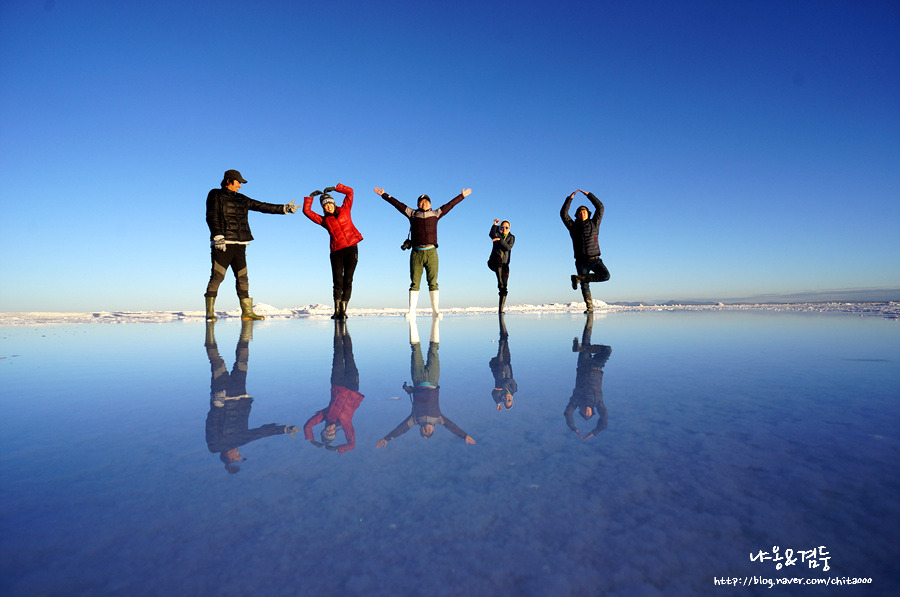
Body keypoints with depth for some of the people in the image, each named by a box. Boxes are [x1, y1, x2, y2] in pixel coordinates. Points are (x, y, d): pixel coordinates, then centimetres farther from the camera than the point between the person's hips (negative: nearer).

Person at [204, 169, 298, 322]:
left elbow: (262, 206, 21)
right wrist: (218, 236, -19)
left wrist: (284, 208, 16)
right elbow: (211, 216, -6)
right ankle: (210, 313, -4)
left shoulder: (242, 199, 21)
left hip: (239, 244, 6)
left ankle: (247, 312, 8)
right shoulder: (216, 195, 5)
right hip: (222, 244, -6)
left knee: (242, 278, 4)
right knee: (217, 277, -9)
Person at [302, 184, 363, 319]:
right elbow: (307, 211, 18)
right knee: (337, 282, -7)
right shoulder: (324, 220, 16)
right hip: (336, 252, 1)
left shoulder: (344, 210, 15)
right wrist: (311, 196, 18)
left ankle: (343, 310, -1)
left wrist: (334, 188, 14)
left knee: (348, 281, -4)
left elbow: (350, 192, 15)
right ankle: (337, 311, -4)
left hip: (351, 249, 0)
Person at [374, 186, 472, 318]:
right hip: (416, 253, 0)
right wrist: (384, 195, 22)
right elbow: (397, 204, 20)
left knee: (433, 282, -2)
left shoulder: (435, 214, 17)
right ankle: (411, 311, -1)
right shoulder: (412, 213, 16)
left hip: (431, 253, 0)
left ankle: (435, 310, 2)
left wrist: (462, 196, 32)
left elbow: (449, 205, 25)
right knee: (414, 283, -2)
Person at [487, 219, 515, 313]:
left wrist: (499, 239, -19)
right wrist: (495, 225, -22)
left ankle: (501, 309, -3)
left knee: (504, 288, -6)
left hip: (504, 264, 0)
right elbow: (492, 235, -16)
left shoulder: (511, 237, 12)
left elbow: (508, 247, -10)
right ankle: (500, 283, -43)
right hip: (494, 262, 0)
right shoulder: (497, 235, 10)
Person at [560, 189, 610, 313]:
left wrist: (588, 195, 7)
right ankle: (589, 307, 13)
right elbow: (563, 213, 5)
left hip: (595, 259, 0)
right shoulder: (573, 226, 12)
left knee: (605, 275, -23)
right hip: (581, 261, 0)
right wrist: (570, 198, 2)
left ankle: (578, 278, -14)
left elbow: (600, 207, 8)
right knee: (585, 286, 0)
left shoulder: (593, 224, 11)